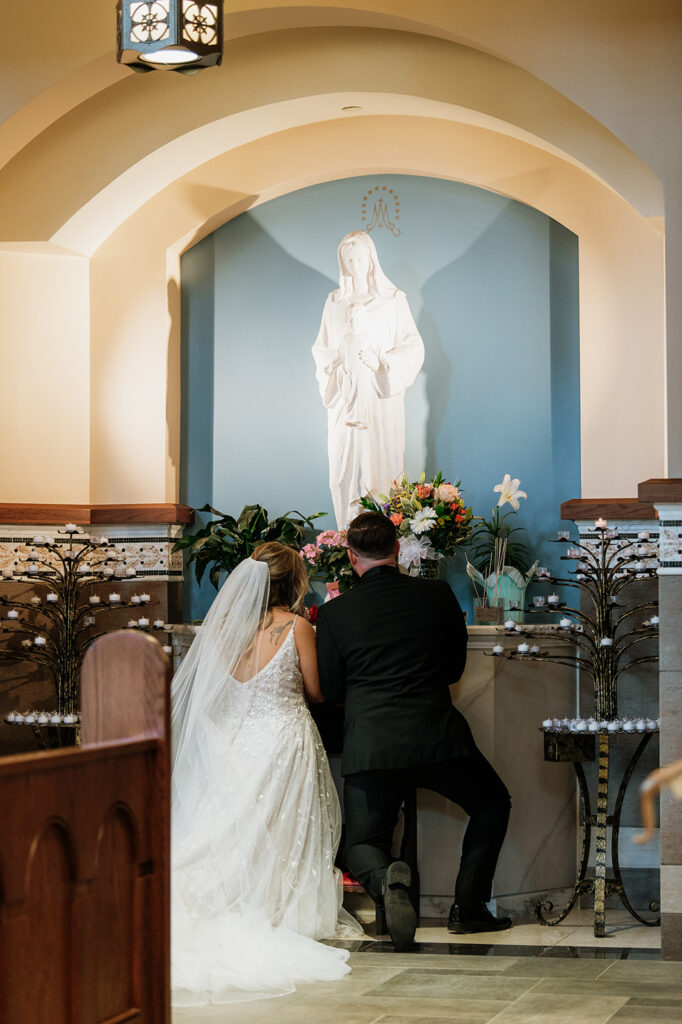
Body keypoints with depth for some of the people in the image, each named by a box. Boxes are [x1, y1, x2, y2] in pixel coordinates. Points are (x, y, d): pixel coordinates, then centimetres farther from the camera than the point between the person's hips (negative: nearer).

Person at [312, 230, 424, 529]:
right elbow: (322, 349, 17)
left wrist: (384, 362, -14)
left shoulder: (392, 300, 2)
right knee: (345, 464, -1)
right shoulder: (335, 302, 10)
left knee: (382, 462, -4)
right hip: (346, 398, 2)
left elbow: (414, 347, 1)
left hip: (381, 395, -2)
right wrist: (332, 371, -2)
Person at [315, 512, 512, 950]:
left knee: (362, 845, 17)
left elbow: (332, 690, 8)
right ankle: (469, 906, 12)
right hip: (437, 735, 0)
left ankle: (386, 877, -20)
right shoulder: (439, 595, 2)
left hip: (370, 745, 0)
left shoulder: (334, 613, 0)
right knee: (493, 804, 25)